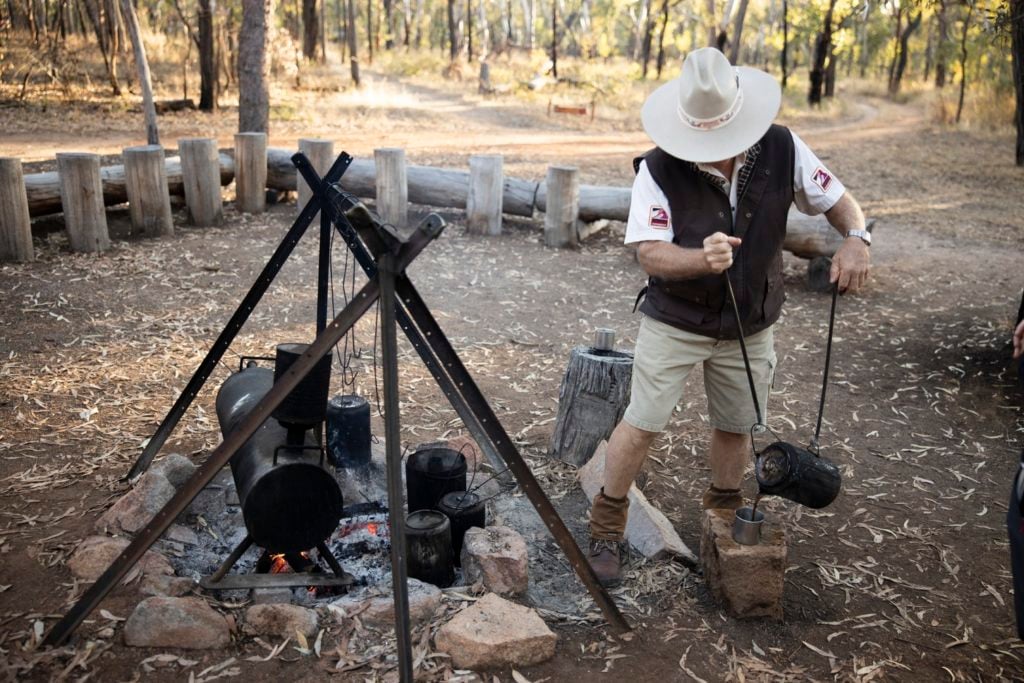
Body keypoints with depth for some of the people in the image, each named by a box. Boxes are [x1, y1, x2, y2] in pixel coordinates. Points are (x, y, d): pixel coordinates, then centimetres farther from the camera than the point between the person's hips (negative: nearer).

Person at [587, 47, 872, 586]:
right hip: (675, 321, -3)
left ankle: (724, 518, 43)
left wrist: (855, 237, -24)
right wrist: (702, 259, -47)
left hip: (749, 325, 4)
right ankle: (605, 530, 19)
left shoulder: (781, 150, -12)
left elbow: (836, 199, -2)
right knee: (641, 424, -1)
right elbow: (650, 253, -27)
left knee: (735, 427, 17)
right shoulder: (659, 169, -22)